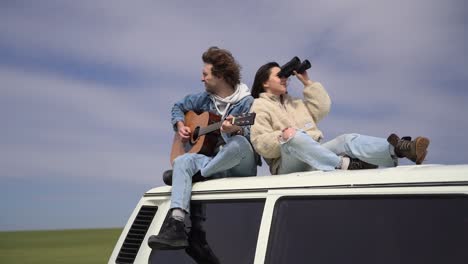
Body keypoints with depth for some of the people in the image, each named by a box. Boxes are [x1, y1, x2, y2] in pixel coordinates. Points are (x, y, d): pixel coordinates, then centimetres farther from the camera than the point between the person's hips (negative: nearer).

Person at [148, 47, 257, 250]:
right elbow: (179, 106, 29)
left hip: (242, 167, -4)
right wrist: (180, 125, 9)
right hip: (214, 163, 4)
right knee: (182, 160, -26)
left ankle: (196, 175, -19)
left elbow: (255, 136, -14)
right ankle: (176, 225, -41)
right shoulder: (205, 99, 13)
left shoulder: (246, 102, -4)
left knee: (239, 143, -38)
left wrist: (237, 130, -35)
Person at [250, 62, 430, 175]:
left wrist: (307, 82, 18)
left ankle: (399, 149, -47)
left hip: (316, 155, 6)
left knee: (347, 140, -21)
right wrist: (282, 136, -22)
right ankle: (345, 164, -54)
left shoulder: (293, 102, 30)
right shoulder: (259, 106, 7)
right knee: (294, 136, -38)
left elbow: (322, 109, 20)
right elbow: (260, 144, -5)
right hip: (286, 163, -5)